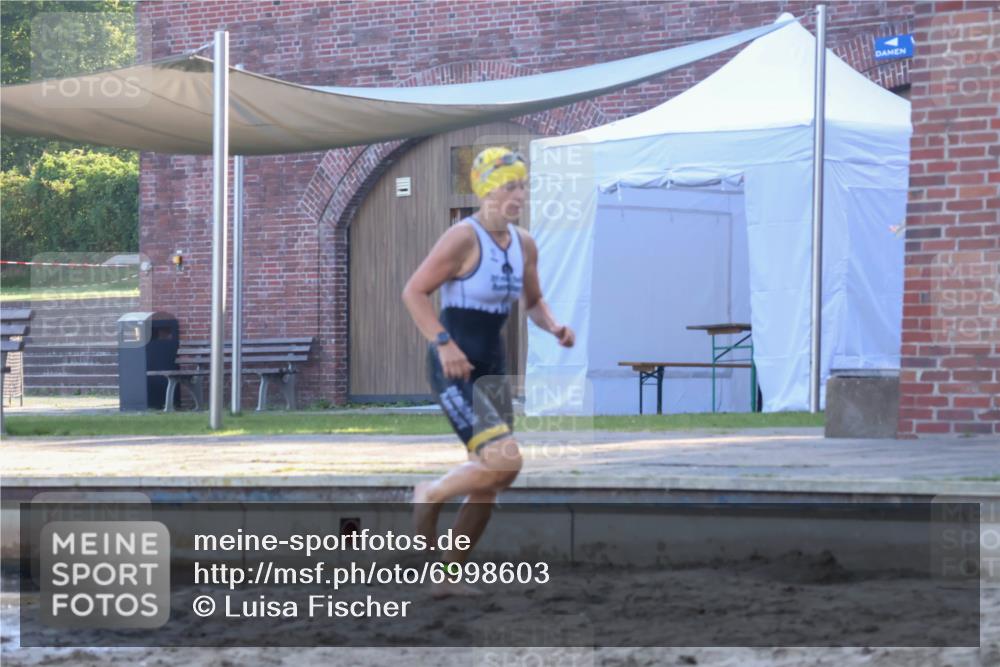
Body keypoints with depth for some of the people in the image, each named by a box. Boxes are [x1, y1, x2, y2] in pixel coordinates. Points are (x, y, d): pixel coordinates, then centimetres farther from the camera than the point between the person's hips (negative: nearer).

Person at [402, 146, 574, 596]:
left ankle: (449, 574, 19)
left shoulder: (524, 245, 8)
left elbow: (532, 301, 22)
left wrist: (553, 327, 1)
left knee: (489, 486, 7)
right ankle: (430, 496, 4)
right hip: (454, 369, -8)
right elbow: (414, 292, -14)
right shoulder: (464, 239, -14)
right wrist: (443, 343, -25)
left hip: (492, 369, 8)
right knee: (504, 459, -22)